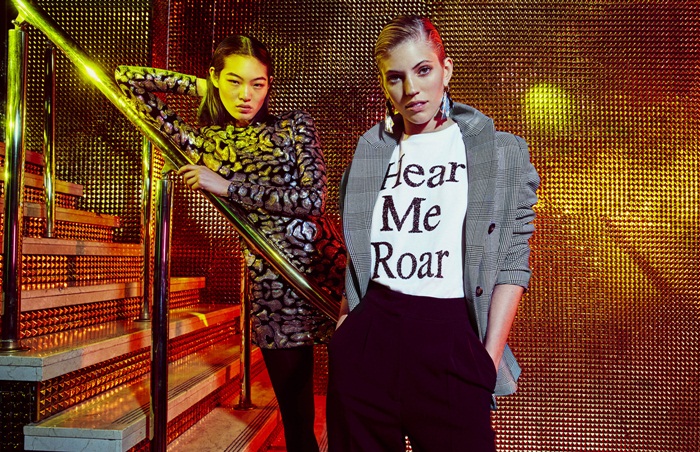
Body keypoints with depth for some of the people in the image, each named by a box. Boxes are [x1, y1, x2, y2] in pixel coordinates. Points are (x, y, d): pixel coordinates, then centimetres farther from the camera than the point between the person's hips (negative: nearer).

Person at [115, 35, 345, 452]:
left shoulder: (295, 126, 6)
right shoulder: (202, 142, 10)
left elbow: (312, 198, -8)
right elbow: (128, 80, 13)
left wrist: (227, 187, -9)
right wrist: (200, 85, 13)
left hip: (327, 268, -1)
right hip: (272, 286, 1)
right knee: (296, 413, 9)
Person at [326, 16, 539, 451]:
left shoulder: (501, 154, 3)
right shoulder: (370, 154, 12)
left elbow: (513, 263, -1)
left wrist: (489, 359, -8)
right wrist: (342, 330, 8)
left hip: (450, 338, -3)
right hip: (367, 337, 3)